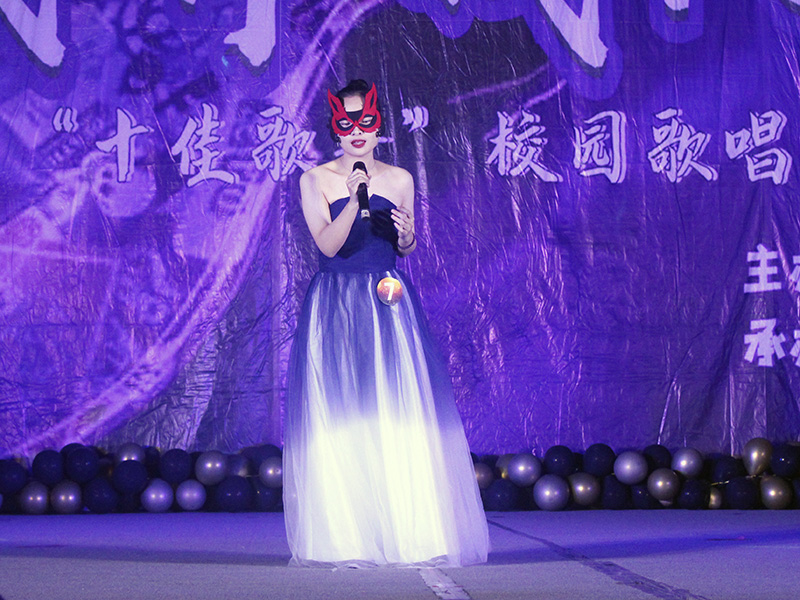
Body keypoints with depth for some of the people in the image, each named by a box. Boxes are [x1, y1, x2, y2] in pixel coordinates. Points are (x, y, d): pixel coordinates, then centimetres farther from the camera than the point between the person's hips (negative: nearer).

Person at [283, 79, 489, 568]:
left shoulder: (399, 180, 9)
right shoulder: (316, 180, 2)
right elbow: (328, 243, -9)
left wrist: (406, 236, -4)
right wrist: (354, 200, -21)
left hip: (389, 308, 2)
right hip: (334, 310, -2)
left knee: (401, 417, -6)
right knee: (338, 420, -5)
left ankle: (410, 533, -2)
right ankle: (345, 539, -1)